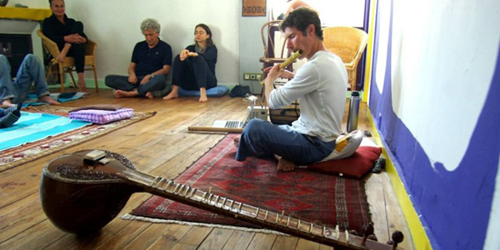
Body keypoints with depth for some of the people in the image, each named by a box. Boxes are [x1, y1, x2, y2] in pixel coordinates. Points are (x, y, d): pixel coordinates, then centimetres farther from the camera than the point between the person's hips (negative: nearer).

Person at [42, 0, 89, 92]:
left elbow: (83, 36, 8)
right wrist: (66, 38, -29)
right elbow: (51, 38, -8)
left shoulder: (71, 21, 24)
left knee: (78, 24, -17)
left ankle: (65, 51, -33)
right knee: (79, 46, -35)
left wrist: (83, 39, -19)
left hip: (75, 49, 4)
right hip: (58, 49, -4)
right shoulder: (48, 22, 12)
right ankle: (81, 80, -49)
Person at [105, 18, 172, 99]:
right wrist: (132, 74, -7)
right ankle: (145, 92, -30)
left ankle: (130, 93, -29)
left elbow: (166, 69, -4)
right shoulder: (139, 46, 19)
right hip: (137, 79, 4)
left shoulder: (165, 47, 6)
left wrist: (150, 76, -20)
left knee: (160, 79, -39)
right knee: (109, 79, -17)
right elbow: (132, 66, 18)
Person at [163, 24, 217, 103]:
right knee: (179, 58, -16)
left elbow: (206, 56, -19)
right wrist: (183, 52, -34)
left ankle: (203, 93, -48)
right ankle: (174, 91, -28)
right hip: (191, 83, 3)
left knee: (199, 58, -29)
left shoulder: (212, 48, 6)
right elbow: (184, 52, -8)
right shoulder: (191, 48, 16)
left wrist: (191, 54, -38)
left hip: (207, 82, -3)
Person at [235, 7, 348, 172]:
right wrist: (291, 76, 14)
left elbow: (273, 101, -18)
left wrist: (270, 79, 2)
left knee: (254, 127, -22)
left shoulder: (315, 66, -25)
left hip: (315, 144, -10)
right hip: (322, 137, 10)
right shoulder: (334, 60, 6)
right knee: (266, 128, 25)